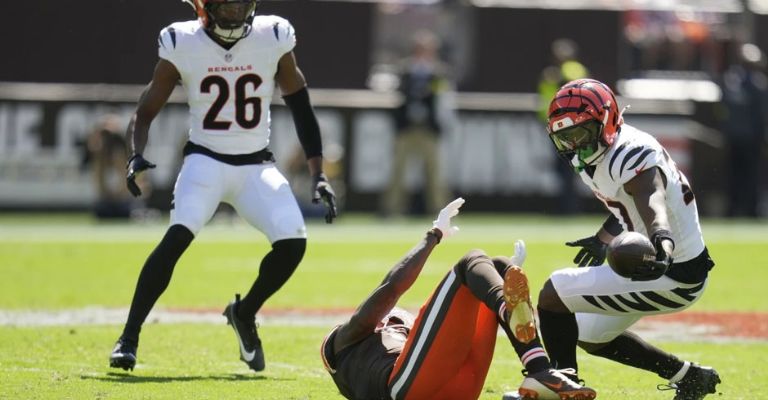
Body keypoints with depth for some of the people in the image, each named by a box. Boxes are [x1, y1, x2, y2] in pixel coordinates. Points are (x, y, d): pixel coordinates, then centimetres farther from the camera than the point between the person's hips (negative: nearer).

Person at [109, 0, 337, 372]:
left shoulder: (274, 38, -4)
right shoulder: (182, 44, -8)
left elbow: (300, 106, 5)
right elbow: (145, 111, -1)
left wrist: (318, 175, 2)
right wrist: (136, 156, -20)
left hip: (256, 165, 2)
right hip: (206, 160, -2)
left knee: (292, 242, -17)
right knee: (179, 234, -27)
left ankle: (244, 313, 12)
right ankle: (129, 335, -21)